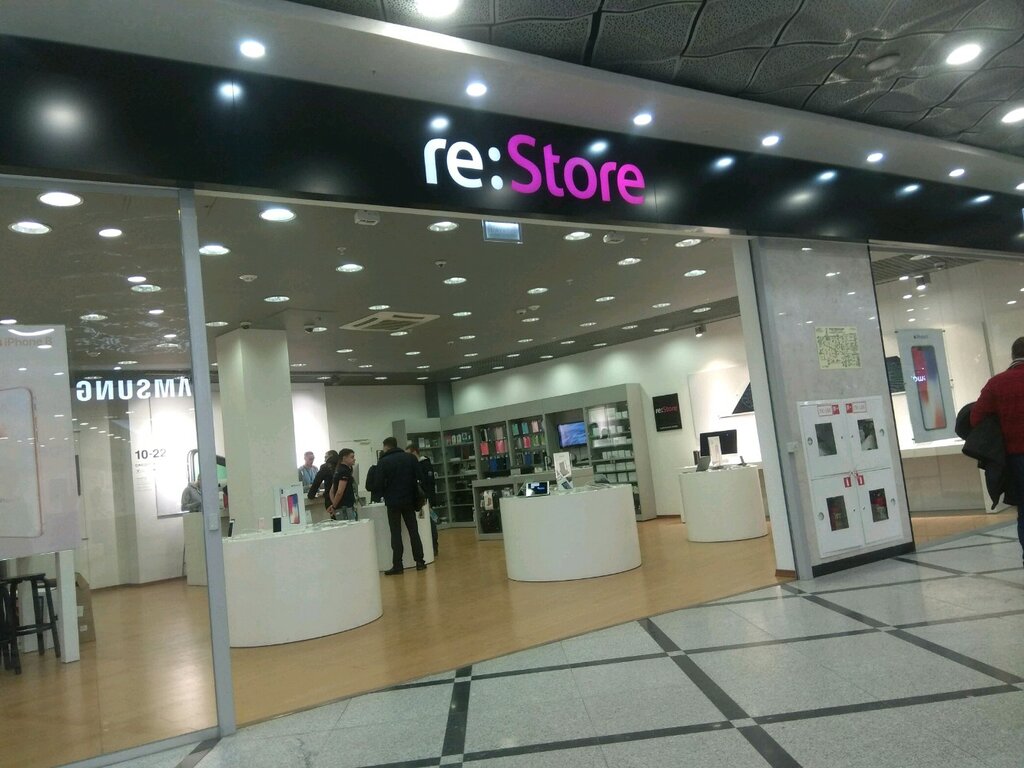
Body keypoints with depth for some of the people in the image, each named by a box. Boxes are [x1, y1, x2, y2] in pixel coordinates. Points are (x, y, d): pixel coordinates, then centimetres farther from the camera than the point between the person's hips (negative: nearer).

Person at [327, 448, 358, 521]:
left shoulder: (338, 471, 16)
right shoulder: (345, 471, -13)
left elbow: (332, 491, 17)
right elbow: (340, 492, -20)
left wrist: (333, 505, 9)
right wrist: (334, 507, -9)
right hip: (346, 508, -9)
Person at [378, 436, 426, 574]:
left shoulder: (383, 462, -6)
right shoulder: (410, 458, 3)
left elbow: (379, 483, -9)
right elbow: (419, 477, 0)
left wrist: (387, 495, 10)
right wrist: (419, 497, 9)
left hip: (392, 502, -3)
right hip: (409, 500, 3)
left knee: (396, 533, 2)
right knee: (413, 531, 9)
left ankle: (397, 565, 1)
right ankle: (419, 561, 9)